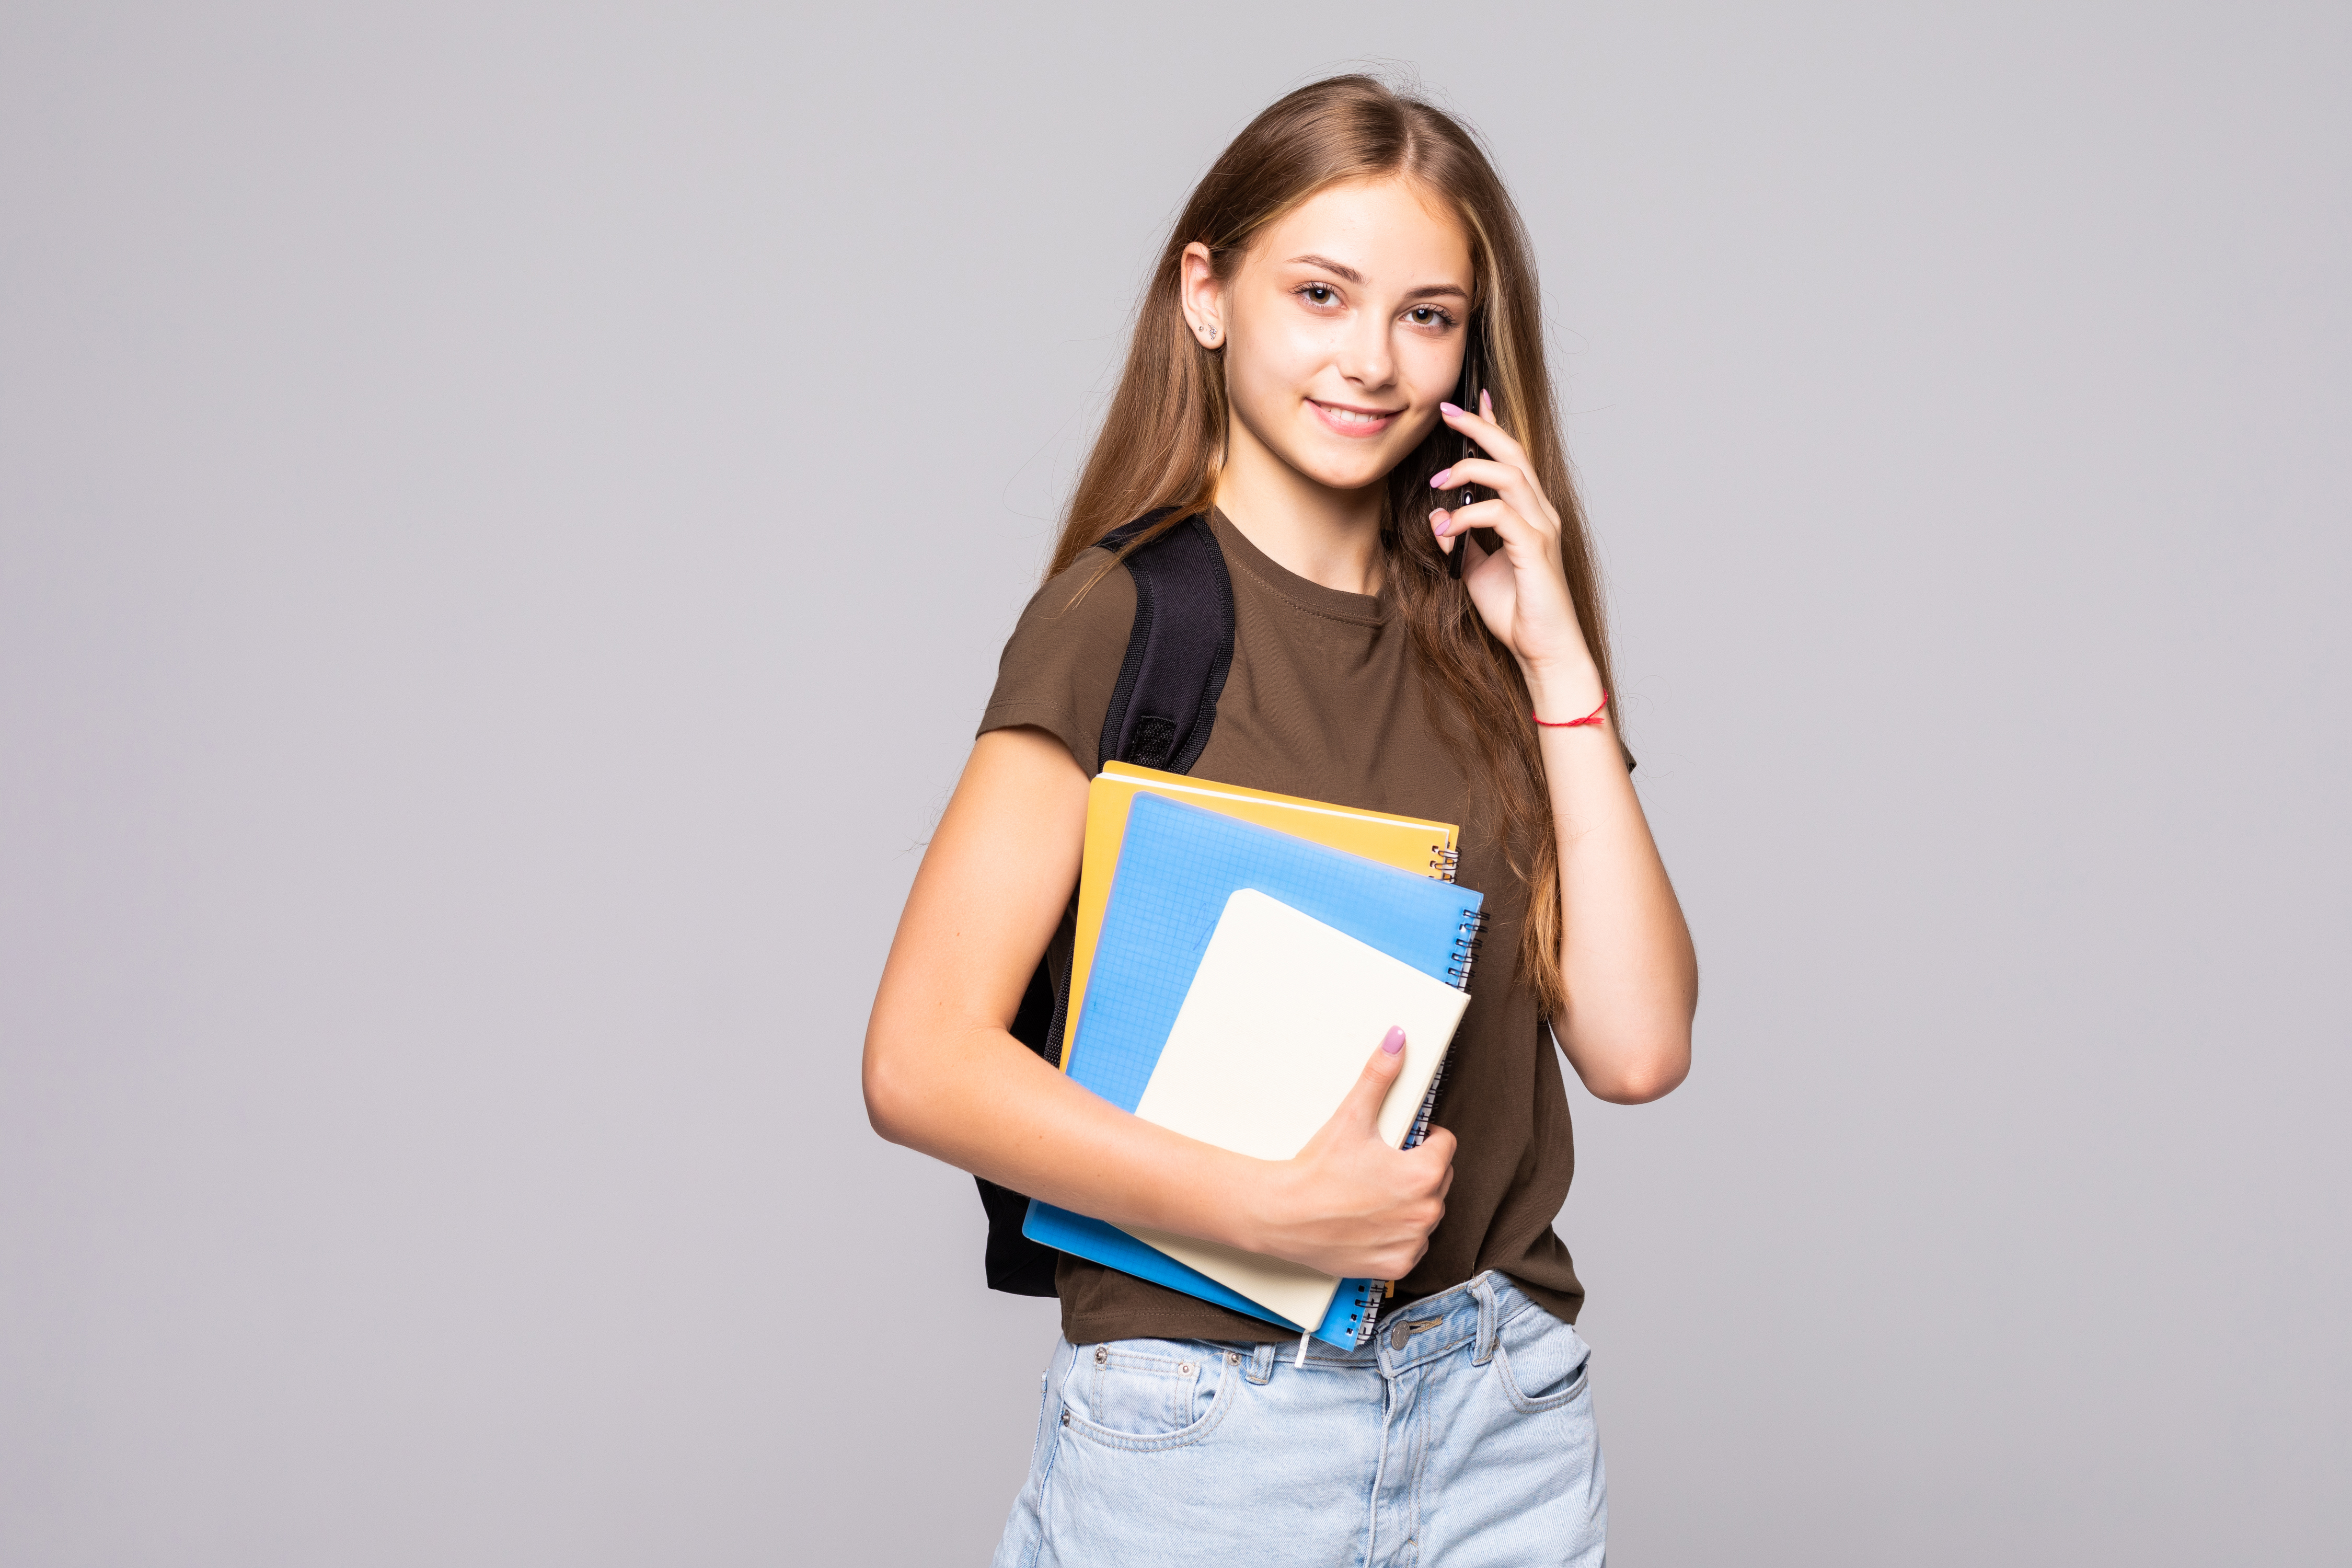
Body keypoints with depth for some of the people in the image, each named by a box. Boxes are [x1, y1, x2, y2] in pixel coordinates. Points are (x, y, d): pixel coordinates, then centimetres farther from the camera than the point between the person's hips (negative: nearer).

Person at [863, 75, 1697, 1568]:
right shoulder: (1124, 615, -8)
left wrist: (1557, 659, -5)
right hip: (1207, 1420, -4)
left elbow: (1638, 1046, -3)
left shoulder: (1481, 634, 7)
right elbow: (925, 1063, -15)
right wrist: (1280, 1207, -21)